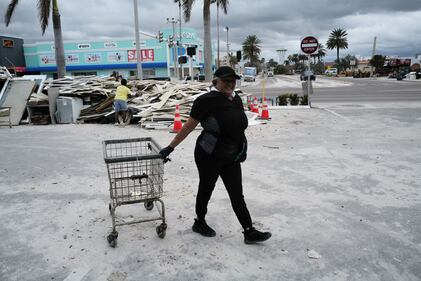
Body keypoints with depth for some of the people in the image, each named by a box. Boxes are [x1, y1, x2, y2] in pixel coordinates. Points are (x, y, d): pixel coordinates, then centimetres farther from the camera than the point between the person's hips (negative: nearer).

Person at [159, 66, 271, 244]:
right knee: (206, 190, 13)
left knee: (237, 195, 8)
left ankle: (249, 232, 14)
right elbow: (189, 126, -14)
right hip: (209, 157, -6)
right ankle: (199, 223, 36)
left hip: (231, 157, 6)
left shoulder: (236, 100, 6)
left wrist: (242, 149, 14)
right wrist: (170, 148, -13)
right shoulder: (208, 100, -15)